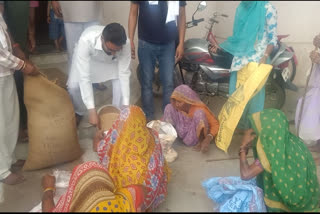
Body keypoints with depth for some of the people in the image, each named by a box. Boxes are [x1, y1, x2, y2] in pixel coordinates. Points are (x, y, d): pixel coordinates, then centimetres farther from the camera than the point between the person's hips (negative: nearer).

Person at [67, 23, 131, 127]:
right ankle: (78, 113, 17)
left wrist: (126, 106, -33)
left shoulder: (125, 44, -38)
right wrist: (92, 110, -46)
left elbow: (124, 74, -30)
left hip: (111, 61, 1)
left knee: (120, 84, -17)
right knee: (73, 86, -14)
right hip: (88, 57, -1)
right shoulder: (86, 40, -45)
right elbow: (84, 77, -44)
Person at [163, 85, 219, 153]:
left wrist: (209, 137, -36)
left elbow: (215, 124, -19)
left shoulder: (200, 109, -23)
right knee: (169, 107, -12)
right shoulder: (174, 107, -10)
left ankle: (201, 140, -11)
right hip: (183, 134, 5)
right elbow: (165, 119, 10)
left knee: (199, 113, -33)